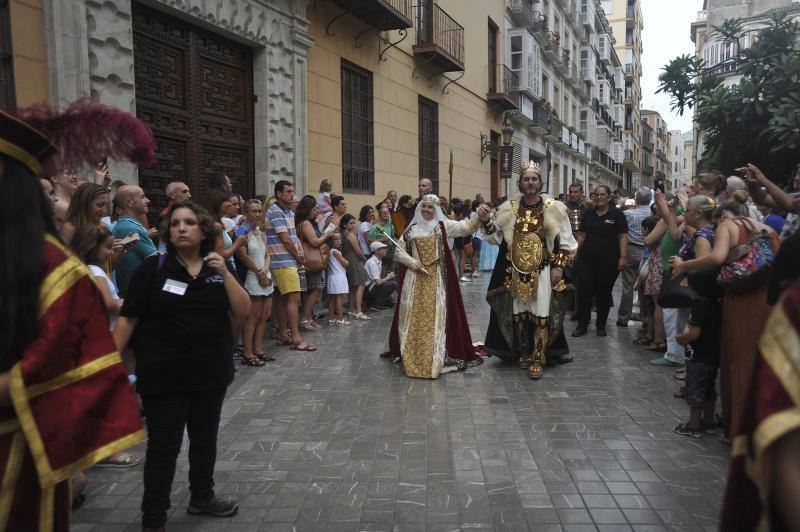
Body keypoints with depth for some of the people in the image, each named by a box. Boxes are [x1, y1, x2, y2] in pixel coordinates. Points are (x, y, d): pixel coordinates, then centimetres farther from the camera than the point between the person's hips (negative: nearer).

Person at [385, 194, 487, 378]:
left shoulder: (443, 225, 4)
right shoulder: (412, 229, 8)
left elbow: (465, 227, -8)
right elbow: (398, 251, 9)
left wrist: (480, 218, -26)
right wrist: (413, 262, -7)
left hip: (436, 279, -1)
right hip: (415, 279, 2)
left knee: (436, 316, 0)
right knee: (414, 317, 5)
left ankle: (435, 358, 8)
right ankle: (413, 356, 16)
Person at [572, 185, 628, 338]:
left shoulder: (617, 214, -1)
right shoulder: (588, 214, 10)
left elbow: (623, 236, -5)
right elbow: (581, 235, 12)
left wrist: (623, 257, -13)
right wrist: (575, 253, 7)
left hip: (608, 261, -3)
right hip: (586, 260, 3)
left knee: (604, 293, 8)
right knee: (584, 291, 0)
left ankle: (601, 325, 21)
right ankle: (582, 325, 10)